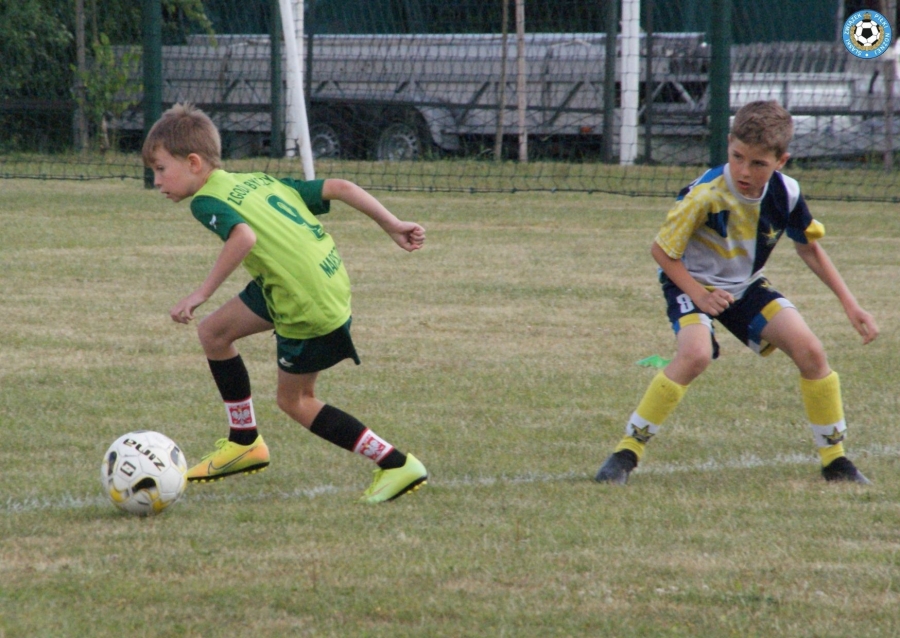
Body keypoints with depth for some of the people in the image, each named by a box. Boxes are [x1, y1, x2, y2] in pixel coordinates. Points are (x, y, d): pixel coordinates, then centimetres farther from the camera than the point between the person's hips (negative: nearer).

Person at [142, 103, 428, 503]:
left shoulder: (208, 201, -8)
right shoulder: (262, 181, 16)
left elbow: (243, 236, -29)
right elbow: (340, 188, 10)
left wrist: (201, 294, -25)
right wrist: (393, 225, 13)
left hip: (311, 310, -9)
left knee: (294, 399, 12)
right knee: (213, 333, 18)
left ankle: (396, 465, 10)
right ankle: (245, 443, 29)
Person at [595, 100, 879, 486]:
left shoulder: (785, 194, -15)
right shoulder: (705, 195, -29)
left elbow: (809, 248, 4)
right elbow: (661, 250, -17)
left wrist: (849, 304, 2)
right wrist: (698, 295, -29)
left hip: (746, 286, 5)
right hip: (693, 281, -5)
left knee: (810, 351, -10)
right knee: (696, 354, -33)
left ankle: (835, 460, 8)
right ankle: (627, 453, -23)